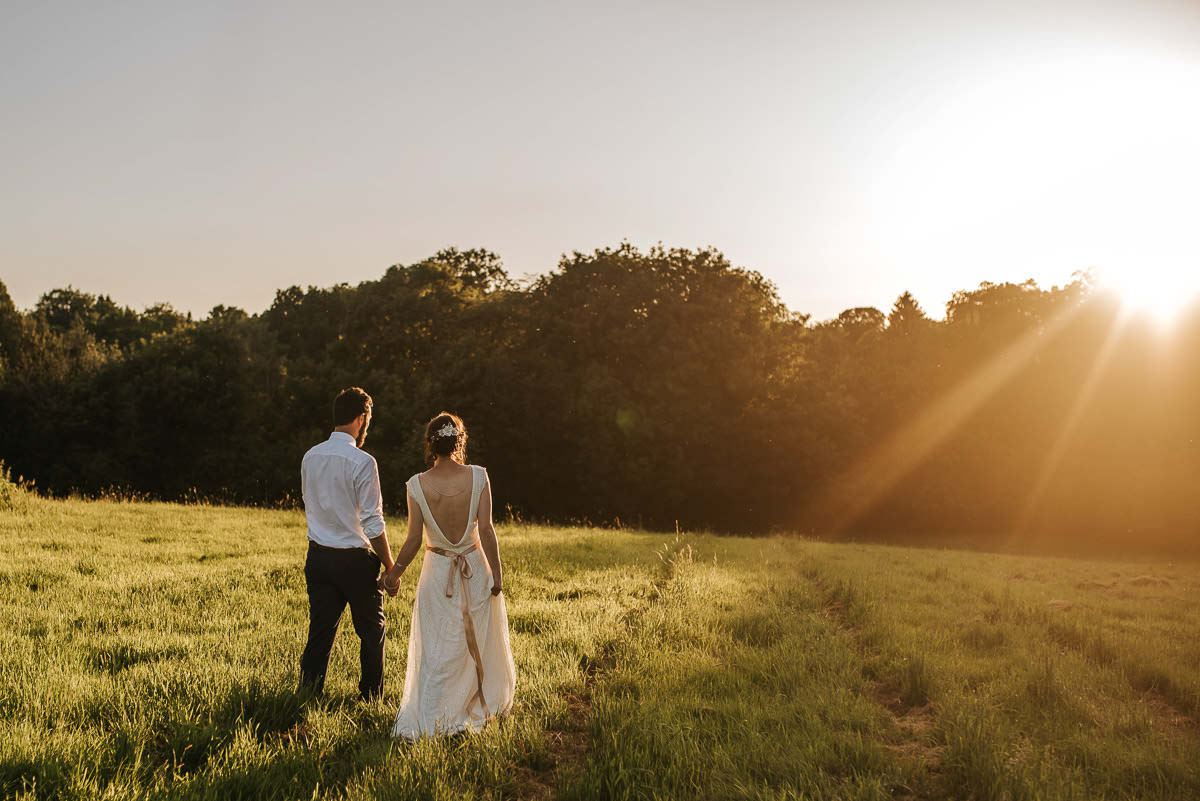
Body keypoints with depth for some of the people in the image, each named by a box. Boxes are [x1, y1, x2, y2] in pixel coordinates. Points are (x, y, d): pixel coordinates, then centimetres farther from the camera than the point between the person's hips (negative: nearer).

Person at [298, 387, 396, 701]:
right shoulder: (362, 462, -16)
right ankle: (371, 697, 22)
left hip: (317, 556, 5)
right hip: (355, 558, -5)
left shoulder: (310, 456, 4)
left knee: (320, 631, 9)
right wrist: (390, 567, -8)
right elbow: (373, 523, -16)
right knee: (372, 630, 13)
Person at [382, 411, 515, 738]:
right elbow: (486, 531, -14)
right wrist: (497, 572, -3)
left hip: (438, 572, 0)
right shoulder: (478, 477, -14)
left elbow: (413, 541, -9)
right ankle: (485, 705, 35)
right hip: (475, 569, 0)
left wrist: (394, 573, 6)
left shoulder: (417, 485, -13)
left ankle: (421, 720, 2)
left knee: (435, 650, 8)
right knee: (479, 642, 18)